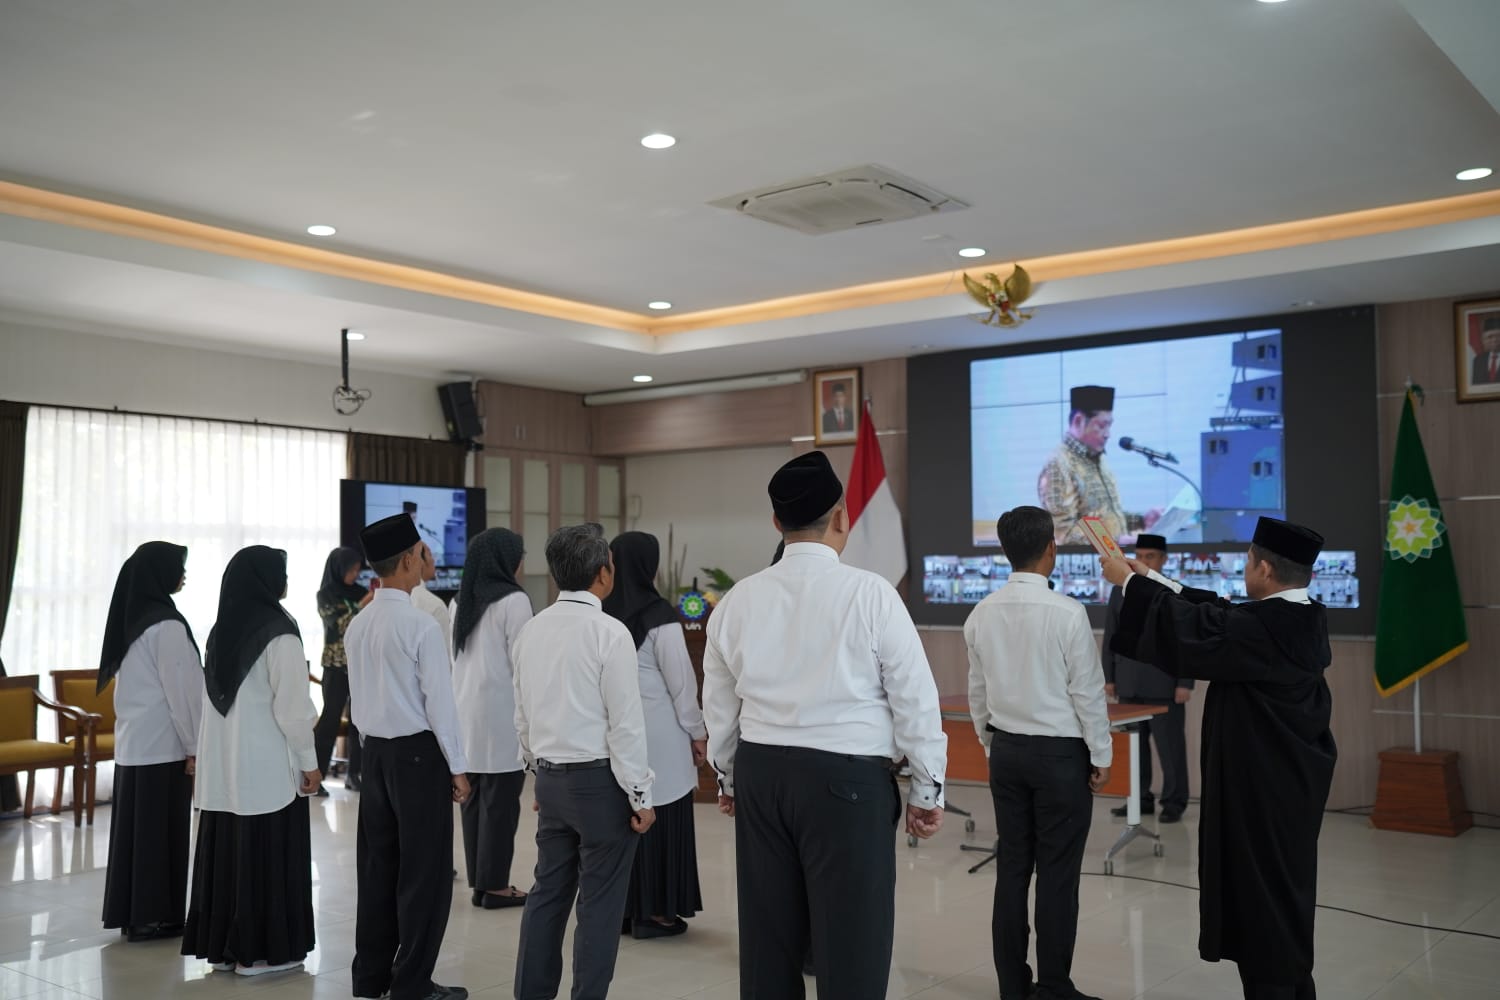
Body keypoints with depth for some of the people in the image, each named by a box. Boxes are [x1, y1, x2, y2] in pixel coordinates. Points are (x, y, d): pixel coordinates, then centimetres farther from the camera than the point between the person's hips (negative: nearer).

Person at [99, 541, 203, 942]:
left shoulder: (131, 619, 10)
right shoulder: (167, 624, -17)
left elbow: (128, 683, 15)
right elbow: (181, 689, -17)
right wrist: (194, 745, -10)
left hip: (132, 740, 8)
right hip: (163, 742, -8)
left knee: (135, 826, 13)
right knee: (161, 830, 1)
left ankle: (130, 912, 20)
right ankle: (154, 916, 8)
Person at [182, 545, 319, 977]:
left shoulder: (220, 632, 8)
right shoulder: (279, 634, -14)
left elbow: (214, 700, 13)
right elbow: (292, 708, -15)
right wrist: (309, 760, -5)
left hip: (222, 765, 7)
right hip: (265, 766, -7)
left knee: (226, 851, 11)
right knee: (266, 855, 1)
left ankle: (221, 944, 19)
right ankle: (261, 949, 7)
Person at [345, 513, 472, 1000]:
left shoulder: (357, 625, 6)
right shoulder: (420, 625, -16)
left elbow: (356, 696, 13)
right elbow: (439, 699, -15)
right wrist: (458, 766, -8)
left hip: (375, 750, 7)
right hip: (418, 752, -7)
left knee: (378, 865, 14)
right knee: (423, 870, 1)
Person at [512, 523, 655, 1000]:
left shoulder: (531, 630, 5)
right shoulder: (608, 632, -15)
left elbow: (522, 717, 12)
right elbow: (626, 723, -15)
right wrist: (640, 795, -8)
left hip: (551, 778, 7)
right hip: (600, 781, -7)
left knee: (548, 892, 15)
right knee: (600, 904, 3)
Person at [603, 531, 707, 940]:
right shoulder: (658, 617, -14)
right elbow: (681, 682, -10)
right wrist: (697, 731, 1)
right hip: (657, 735, -5)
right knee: (658, 818, 4)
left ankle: (620, 907, 20)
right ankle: (653, 912, 10)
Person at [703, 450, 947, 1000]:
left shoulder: (739, 599, 2)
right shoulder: (869, 593, -10)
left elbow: (719, 704, 11)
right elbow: (915, 698, -7)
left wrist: (727, 778, 25)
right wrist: (927, 790, 4)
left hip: (760, 774, 5)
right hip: (847, 779, -4)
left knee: (768, 935, 14)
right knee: (851, 941, 4)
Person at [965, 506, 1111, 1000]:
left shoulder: (981, 614, 0)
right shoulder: (1067, 612, -16)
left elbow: (977, 691, 7)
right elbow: (1088, 691, -11)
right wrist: (1101, 756, -1)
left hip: (1007, 751, 5)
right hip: (1060, 754, -5)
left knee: (1012, 867, 10)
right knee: (1057, 875, 3)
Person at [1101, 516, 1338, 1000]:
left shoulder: (1263, 628, -25)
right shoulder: (1305, 618, 3)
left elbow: (1191, 629, -17)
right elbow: (1215, 616, 10)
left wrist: (1130, 582, -5)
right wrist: (1153, 579, 14)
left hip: (1261, 785, -9)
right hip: (1292, 778, 9)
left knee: (1260, 892, 2)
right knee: (1284, 887, 20)